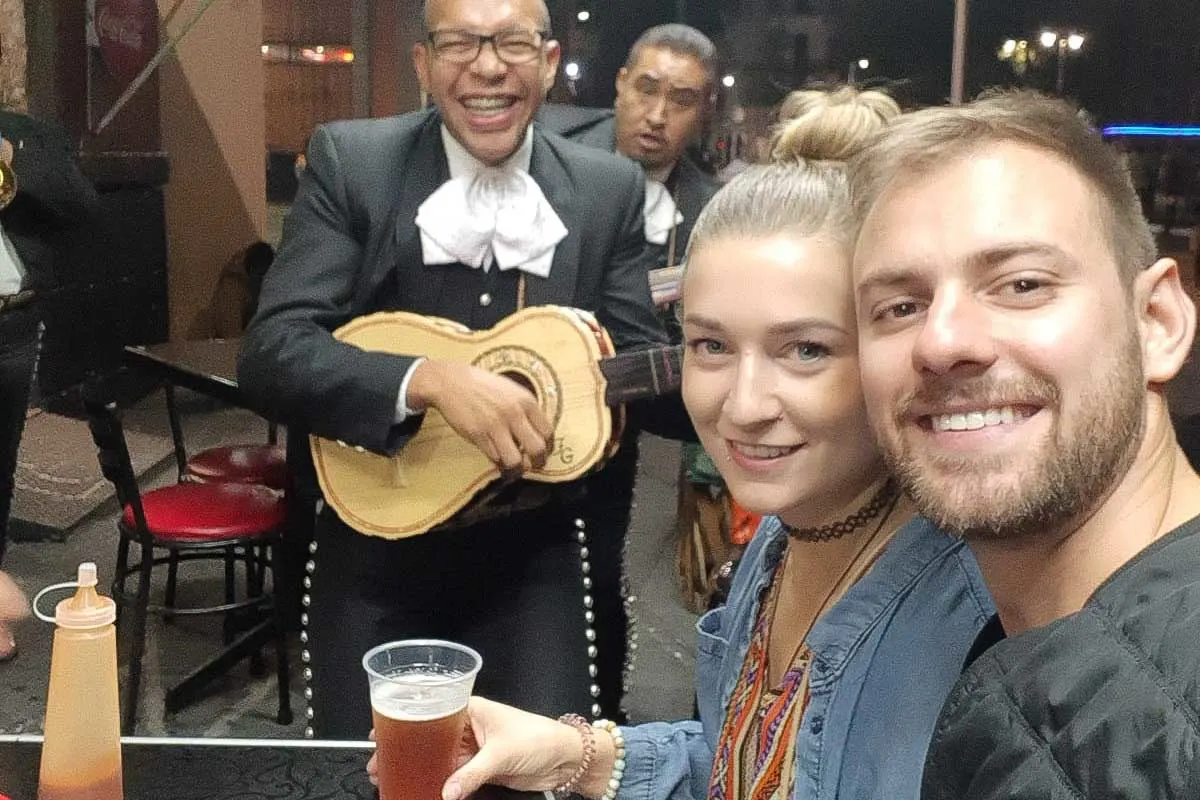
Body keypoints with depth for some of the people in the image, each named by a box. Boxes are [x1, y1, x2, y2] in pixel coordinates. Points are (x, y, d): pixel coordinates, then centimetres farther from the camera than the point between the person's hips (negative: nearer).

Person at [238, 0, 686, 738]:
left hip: (533, 550, 1)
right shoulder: (350, 162, -7)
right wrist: (431, 379, -31)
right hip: (375, 545, -1)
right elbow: (270, 351, -17)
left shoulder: (609, 191, -1)